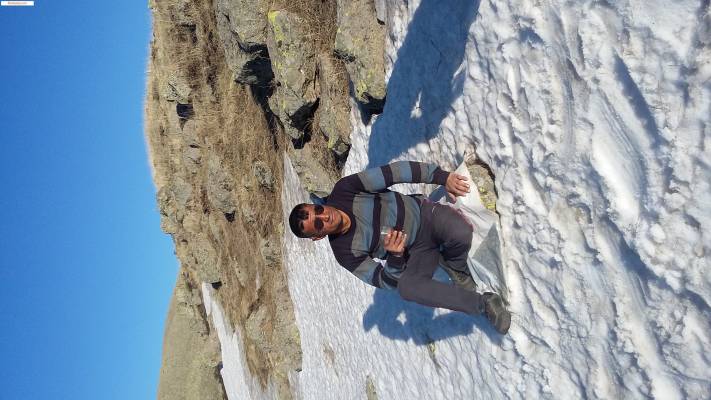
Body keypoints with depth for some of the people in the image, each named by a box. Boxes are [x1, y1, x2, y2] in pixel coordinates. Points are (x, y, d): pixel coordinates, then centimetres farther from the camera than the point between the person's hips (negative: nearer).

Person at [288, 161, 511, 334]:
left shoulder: (343, 190, -17)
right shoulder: (346, 254, -16)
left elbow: (392, 173, -19)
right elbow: (388, 282, -14)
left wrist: (442, 177, -25)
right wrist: (394, 257, -36)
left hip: (424, 212, 1)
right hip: (418, 251, 0)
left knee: (461, 233, -33)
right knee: (406, 287, -32)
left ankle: (453, 265, 4)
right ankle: (483, 304, -15)